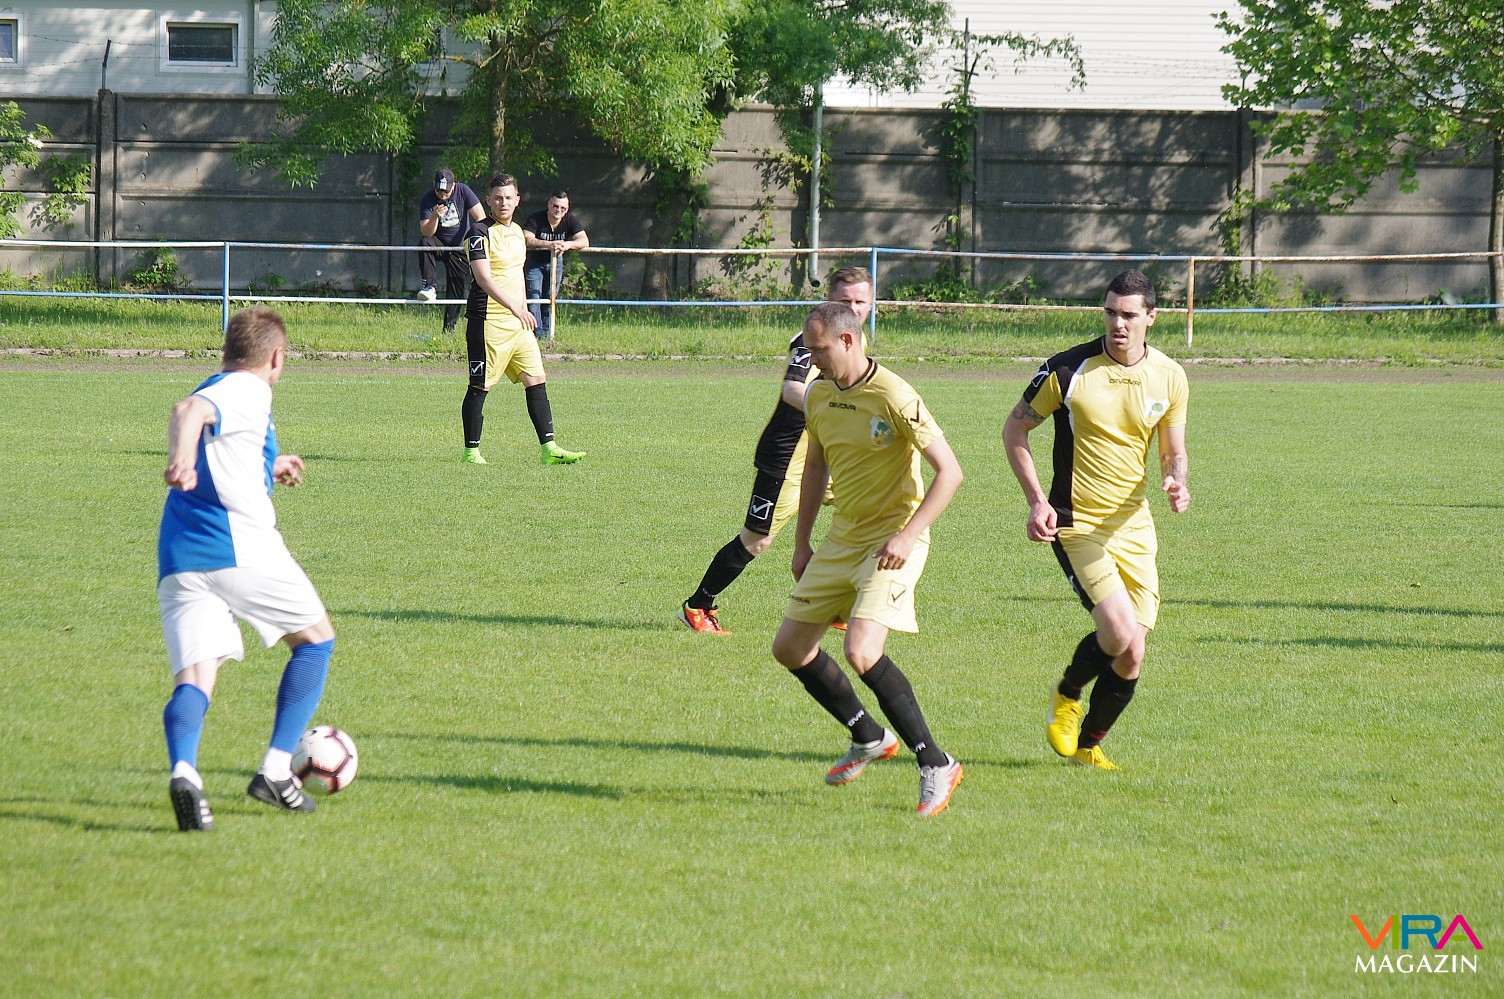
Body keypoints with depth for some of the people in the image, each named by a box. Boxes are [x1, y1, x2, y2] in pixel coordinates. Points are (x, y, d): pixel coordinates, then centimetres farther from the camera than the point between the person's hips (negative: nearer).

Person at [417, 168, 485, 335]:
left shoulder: (463, 191, -12)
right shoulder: (428, 200, -13)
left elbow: (481, 217, -14)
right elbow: (426, 232, -19)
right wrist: (435, 216, -37)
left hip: (460, 247, 0)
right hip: (439, 245, 0)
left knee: (456, 289, -2)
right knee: (425, 243, -34)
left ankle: (449, 328, 7)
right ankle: (428, 286, -33)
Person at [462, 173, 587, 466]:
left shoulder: (517, 231, 15)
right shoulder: (480, 233, -10)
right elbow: (484, 278, -21)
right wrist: (514, 308, -29)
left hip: (518, 321, 8)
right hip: (488, 320, -8)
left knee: (536, 381, 2)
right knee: (480, 387, -2)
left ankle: (549, 448, 2)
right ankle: (471, 452, 5)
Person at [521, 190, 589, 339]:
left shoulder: (570, 220, -16)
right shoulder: (535, 219, -27)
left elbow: (584, 242, -26)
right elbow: (527, 239, -42)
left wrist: (568, 244, -47)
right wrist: (549, 245, -58)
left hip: (554, 261, 3)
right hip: (533, 261, -3)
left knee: (550, 298, 5)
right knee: (534, 297, -12)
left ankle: (547, 333, 15)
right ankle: (537, 334, -11)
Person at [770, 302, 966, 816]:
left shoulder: (895, 398, -20)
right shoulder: (819, 393, 4)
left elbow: (949, 470, -19)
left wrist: (908, 535, -25)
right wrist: (801, 542, 18)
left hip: (892, 540, -8)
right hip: (842, 538, 8)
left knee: (861, 652, -25)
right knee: (790, 648, 8)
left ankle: (936, 764, -13)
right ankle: (869, 738, 29)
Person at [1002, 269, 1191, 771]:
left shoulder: (1170, 377, 1)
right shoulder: (1068, 369, -11)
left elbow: (1173, 452, 11)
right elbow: (1014, 428, 0)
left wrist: (1175, 480, -14)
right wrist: (1037, 500, -10)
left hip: (1133, 524, 4)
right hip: (1076, 523, -4)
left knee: (1131, 658, 2)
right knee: (1121, 633, -20)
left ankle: (1088, 744, 26)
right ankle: (1067, 693, 12)